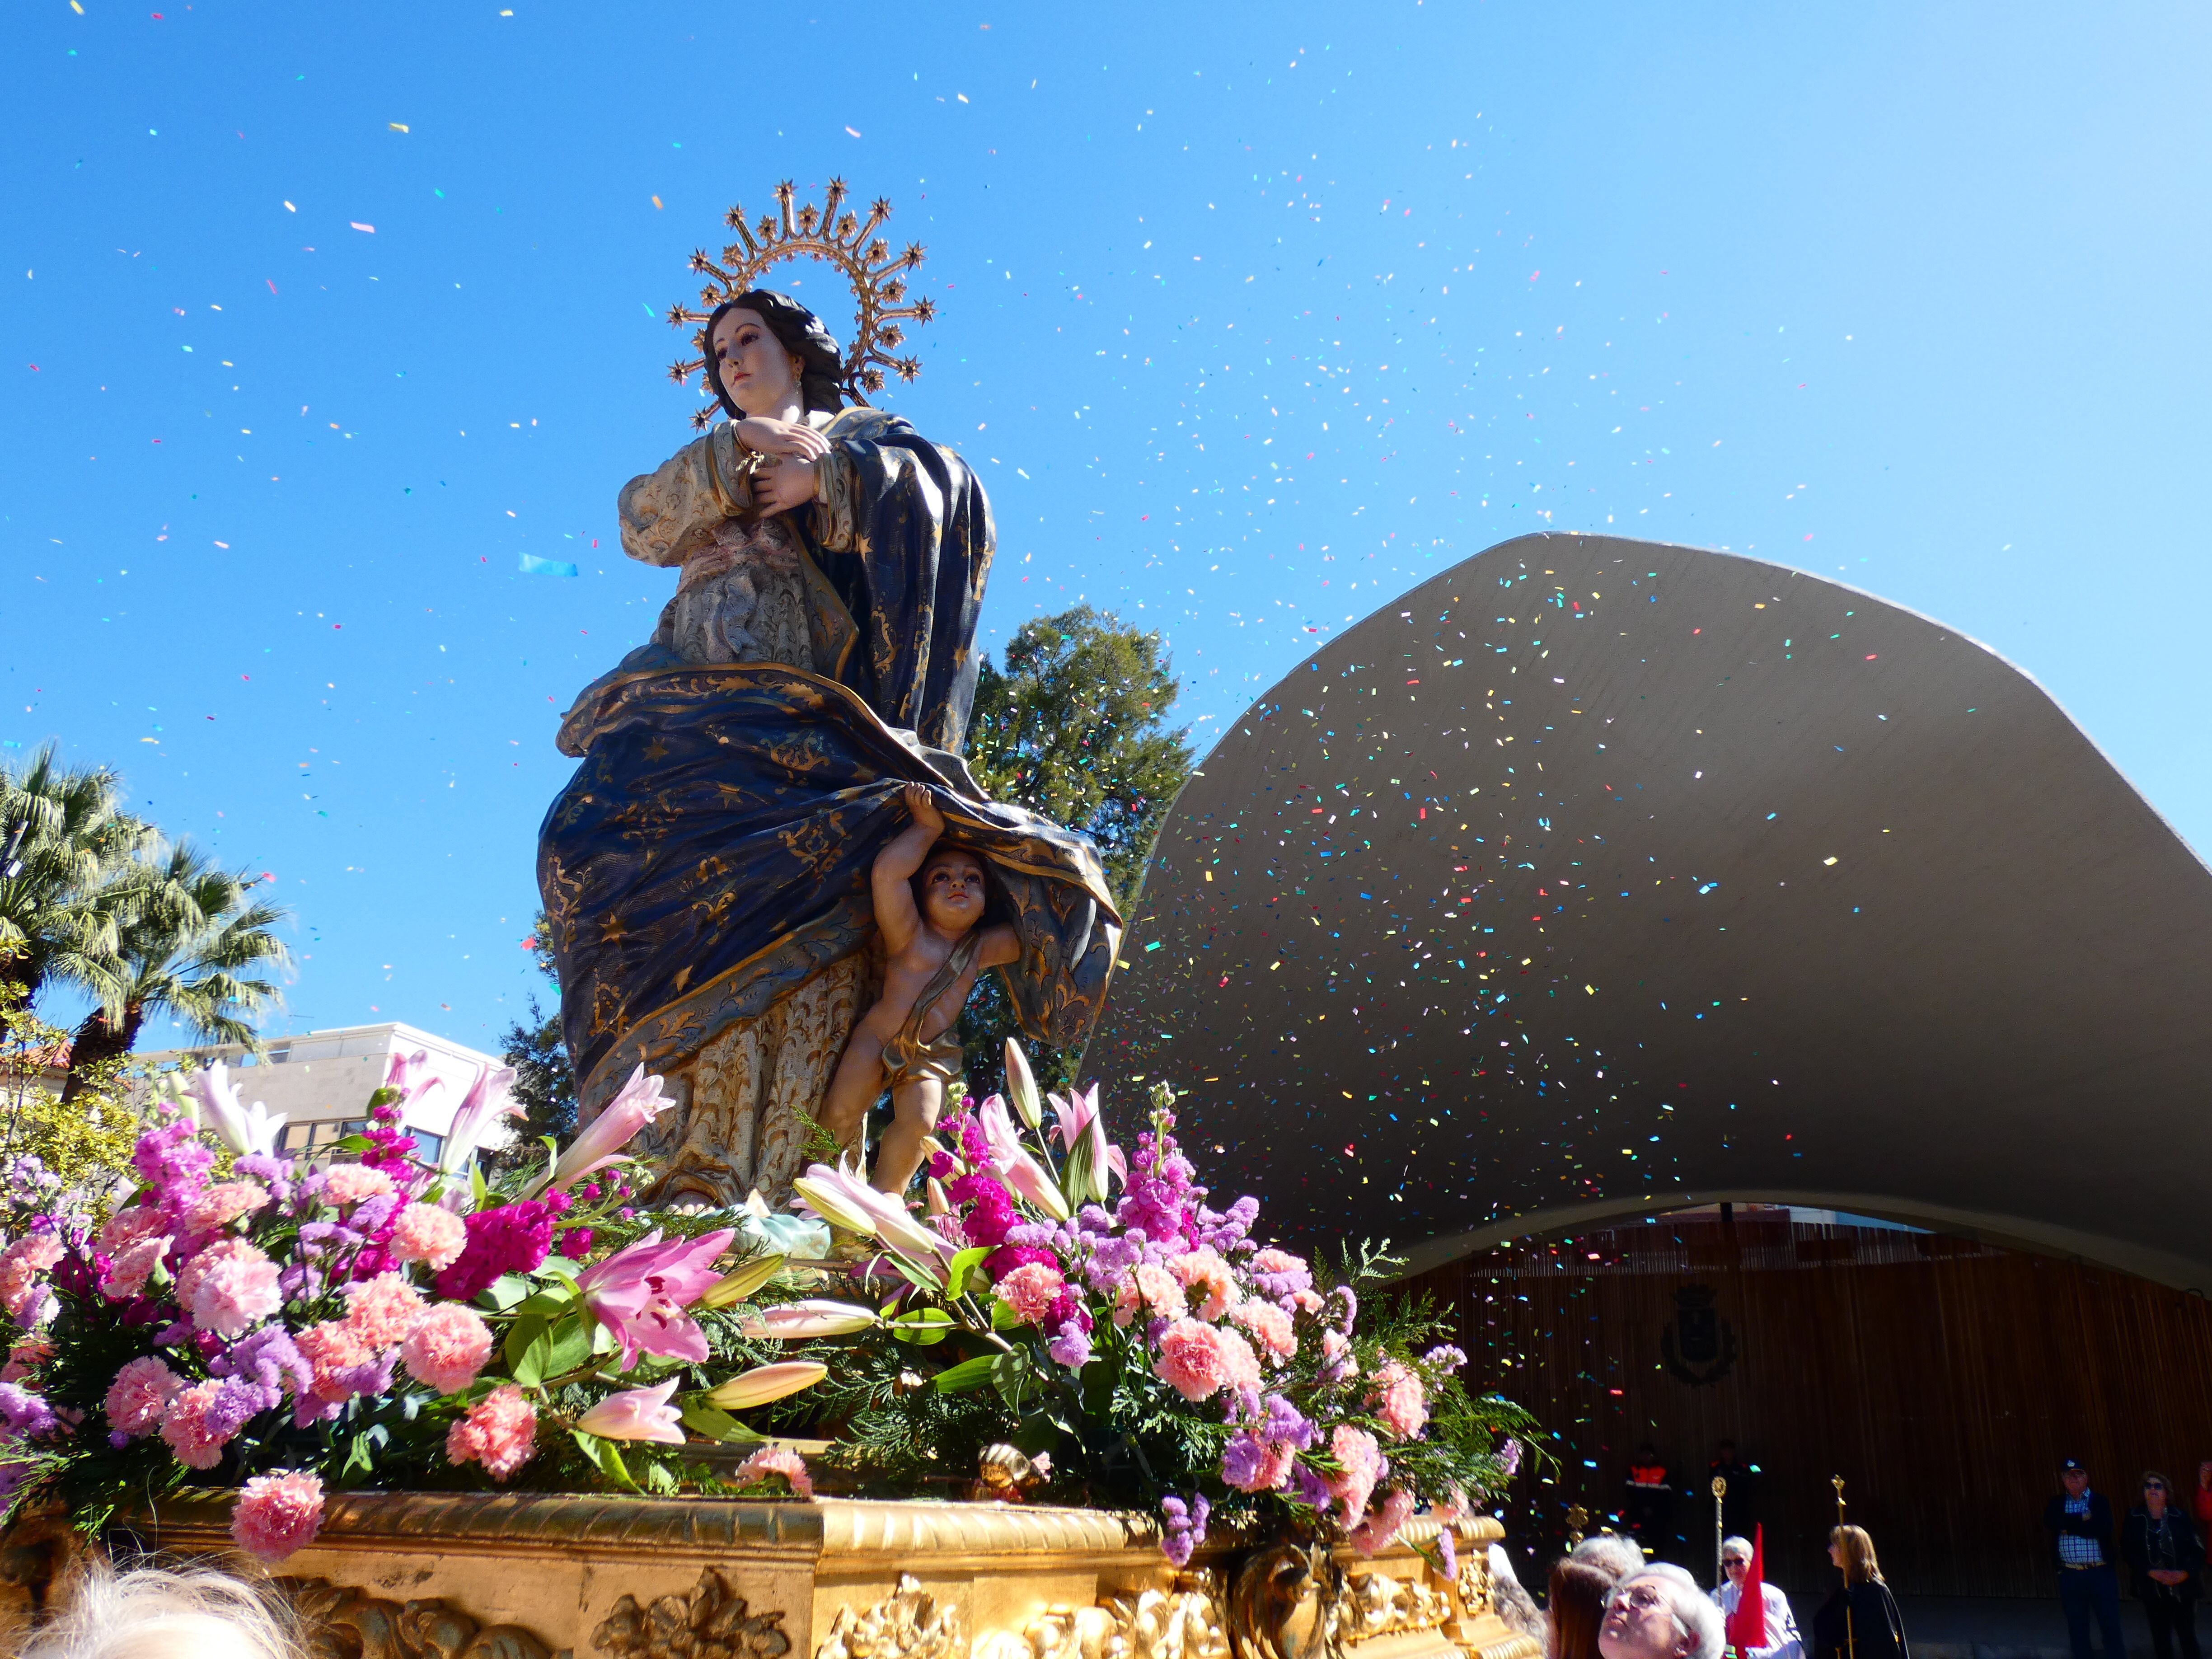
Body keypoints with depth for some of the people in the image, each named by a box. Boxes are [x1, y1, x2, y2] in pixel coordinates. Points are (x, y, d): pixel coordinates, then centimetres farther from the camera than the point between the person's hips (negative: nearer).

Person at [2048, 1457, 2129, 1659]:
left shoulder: (2100, 1502, 2)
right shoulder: (2057, 1504, 10)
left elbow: (2102, 1529, -15)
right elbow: (2049, 1523, -10)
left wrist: (2068, 1525, -9)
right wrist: (2082, 1520, -12)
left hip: (2101, 1574, -2)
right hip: (2070, 1576, 2)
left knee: (2111, 1627, 2)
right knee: (2077, 1631, 10)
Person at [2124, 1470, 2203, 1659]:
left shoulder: (2179, 1517, 0)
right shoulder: (2134, 1518, 2)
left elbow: (2198, 1549, -1)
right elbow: (2127, 1550, 0)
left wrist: (2185, 1573, -13)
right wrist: (2153, 1572, -11)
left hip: (2183, 1587, 0)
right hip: (2153, 1590, 0)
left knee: (2188, 1635, 4)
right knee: (2161, 1638, 4)